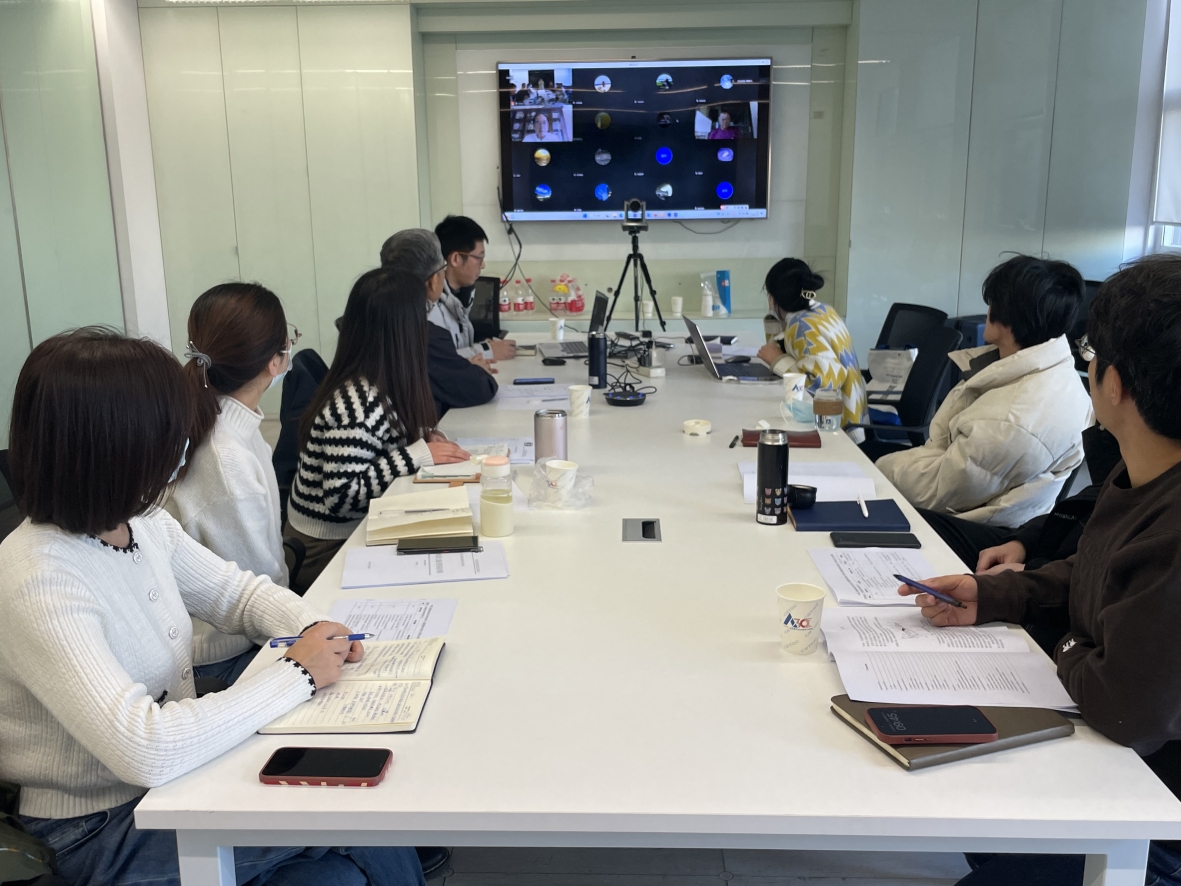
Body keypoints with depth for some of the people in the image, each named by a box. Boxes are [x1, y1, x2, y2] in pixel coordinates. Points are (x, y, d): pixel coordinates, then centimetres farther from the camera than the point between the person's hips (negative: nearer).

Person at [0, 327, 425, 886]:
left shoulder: (142, 525, -3)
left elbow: (238, 592, 12)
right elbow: (144, 750, -35)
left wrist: (314, 628, -9)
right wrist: (297, 675, -26)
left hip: (173, 774, 7)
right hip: (101, 835, -6)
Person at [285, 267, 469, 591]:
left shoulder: (378, 385, 0)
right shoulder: (358, 405, -25)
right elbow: (339, 494, -26)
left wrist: (424, 436, -4)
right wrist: (417, 455, -23)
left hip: (356, 530, 8)